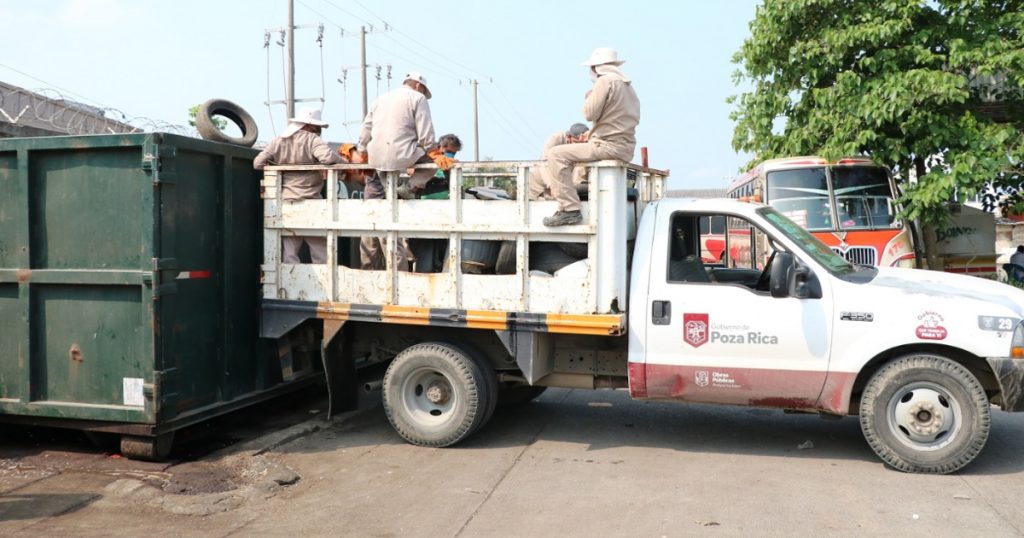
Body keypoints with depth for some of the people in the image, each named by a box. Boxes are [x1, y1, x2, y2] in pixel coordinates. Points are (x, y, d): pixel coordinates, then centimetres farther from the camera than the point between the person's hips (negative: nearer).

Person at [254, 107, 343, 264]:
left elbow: (258, 163, 8)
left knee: (289, 251, 6)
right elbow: (328, 157, -25)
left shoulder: (278, 141, 8)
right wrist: (345, 165, -9)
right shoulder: (311, 140, -8)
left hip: (285, 203, 5)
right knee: (320, 248, 5)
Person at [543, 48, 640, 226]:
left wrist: (589, 95, 8)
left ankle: (570, 209, -21)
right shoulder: (627, 84, 22)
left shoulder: (605, 81, -8)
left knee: (556, 154, -13)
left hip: (608, 145, -10)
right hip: (626, 149, 10)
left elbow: (590, 113, -13)